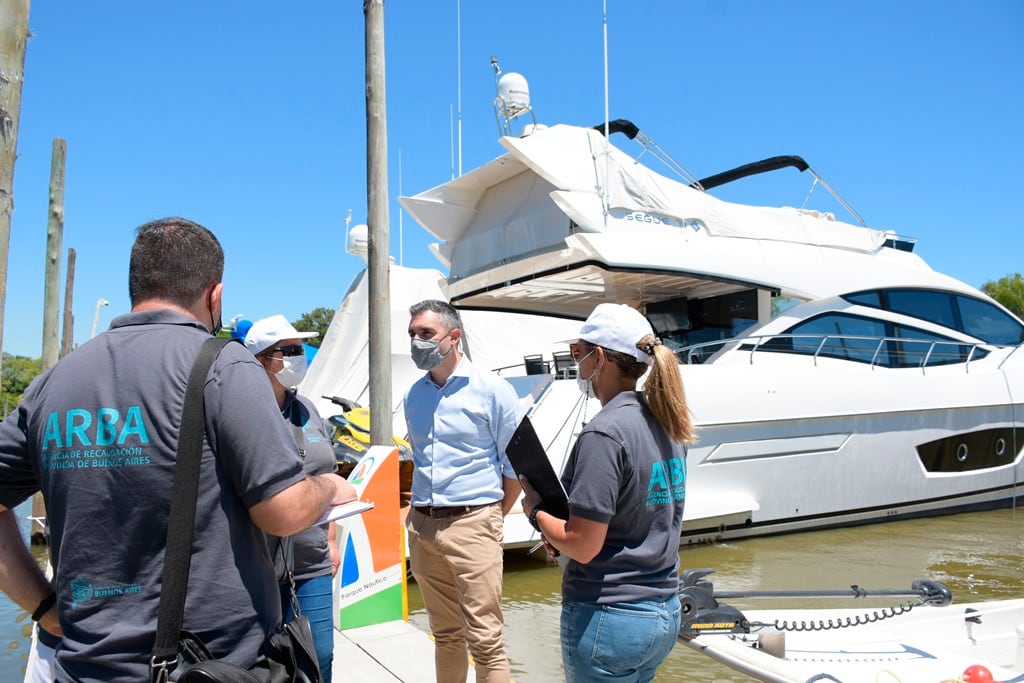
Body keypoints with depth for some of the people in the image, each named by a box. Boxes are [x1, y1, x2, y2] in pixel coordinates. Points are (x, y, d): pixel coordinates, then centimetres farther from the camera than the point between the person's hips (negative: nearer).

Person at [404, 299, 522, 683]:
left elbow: (516, 465, -4)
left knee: (484, 639, -3)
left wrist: (491, 518, 1)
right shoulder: (414, 395, 10)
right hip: (421, 526, 6)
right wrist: (423, 511, 15)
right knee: (445, 634, 17)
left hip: (472, 525, -5)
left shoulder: (491, 389, -7)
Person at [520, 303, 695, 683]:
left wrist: (536, 511, -5)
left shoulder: (604, 433, -22)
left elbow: (583, 546, -22)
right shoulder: (665, 424, 4)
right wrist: (560, 535, 8)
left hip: (609, 619, -8)